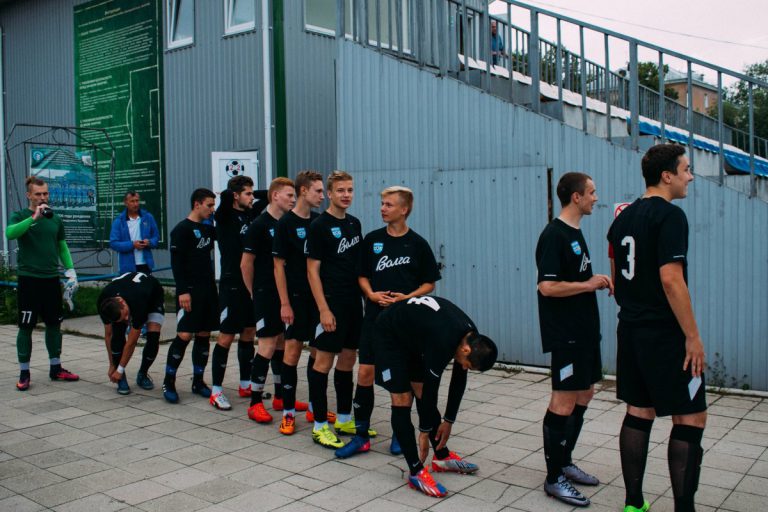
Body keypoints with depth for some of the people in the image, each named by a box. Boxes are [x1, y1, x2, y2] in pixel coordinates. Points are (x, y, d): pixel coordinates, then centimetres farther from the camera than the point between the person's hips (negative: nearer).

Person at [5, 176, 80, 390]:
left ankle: (56, 368, 23)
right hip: (29, 279, -4)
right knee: (26, 326, 1)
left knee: (54, 324, 11)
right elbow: (10, 233, -23)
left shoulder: (55, 219, 11)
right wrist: (34, 217, -30)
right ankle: (24, 373, 10)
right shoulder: (20, 216, -2)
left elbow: (62, 247, 17)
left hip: (51, 278, 4)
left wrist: (71, 272, 9)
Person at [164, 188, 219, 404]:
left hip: (208, 289, 7)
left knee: (204, 335, 8)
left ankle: (198, 382, 17)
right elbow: (176, 263, -12)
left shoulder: (208, 228, 14)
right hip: (189, 291, -7)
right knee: (184, 335, -9)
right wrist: (182, 291, -18)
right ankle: (168, 383, 4)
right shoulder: (182, 230, -7)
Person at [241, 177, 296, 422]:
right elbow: (246, 263, -8)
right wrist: (254, 292, -1)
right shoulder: (259, 225, -10)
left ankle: (281, 396, 24)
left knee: (283, 344, 13)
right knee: (268, 346, -7)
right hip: (266, 295, -7)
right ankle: (255, 403, 1)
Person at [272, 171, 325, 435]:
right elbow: (279, 265, -8)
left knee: (318, 349, 10)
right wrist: (284, 303, -12)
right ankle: (288, 412, 8)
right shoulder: (286, 223, -7)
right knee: (293, 349, -1)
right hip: (296, 297, -5)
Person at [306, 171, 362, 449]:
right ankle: (320, 426, 5)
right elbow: (312, 270, -11)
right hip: (332, 303, -7)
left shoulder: (355, 223, 12)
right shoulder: (319, 226, -9)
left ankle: (344, 418, 25)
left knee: (348, 359, 13)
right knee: (324, 361, -2)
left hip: (354, 302, 7)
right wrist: (324, 309, -16)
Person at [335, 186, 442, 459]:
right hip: (375, 316, 2)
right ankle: (361, 436, 8)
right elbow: (362, 275, 11)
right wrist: (372, 294, -8)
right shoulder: (372, 239, 5)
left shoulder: (418, 244, -1)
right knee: (365, 372, -3)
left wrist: (407, 297, -13)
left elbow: (429, 283, 3)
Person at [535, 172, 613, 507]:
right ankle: (554, 478, 7)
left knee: (584, 395, 16)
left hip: (584, 330, 10)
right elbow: (547, 286, -23)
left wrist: (599, 282, 9)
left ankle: (564, 463, 30)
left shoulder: (575, 233, 14)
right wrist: (588, 284, -15)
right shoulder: (554, 235, -16)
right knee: (564, 403, -4)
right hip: (565, 334, -10)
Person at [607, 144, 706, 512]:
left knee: (638, 413, 12)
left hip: (630, 330, 8)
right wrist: (693, 336, -17)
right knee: (690, 418, 0)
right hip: (665, 334, -8)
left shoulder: (624, 218, 12)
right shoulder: (670, 215, -14)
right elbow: (671, 280, -21)